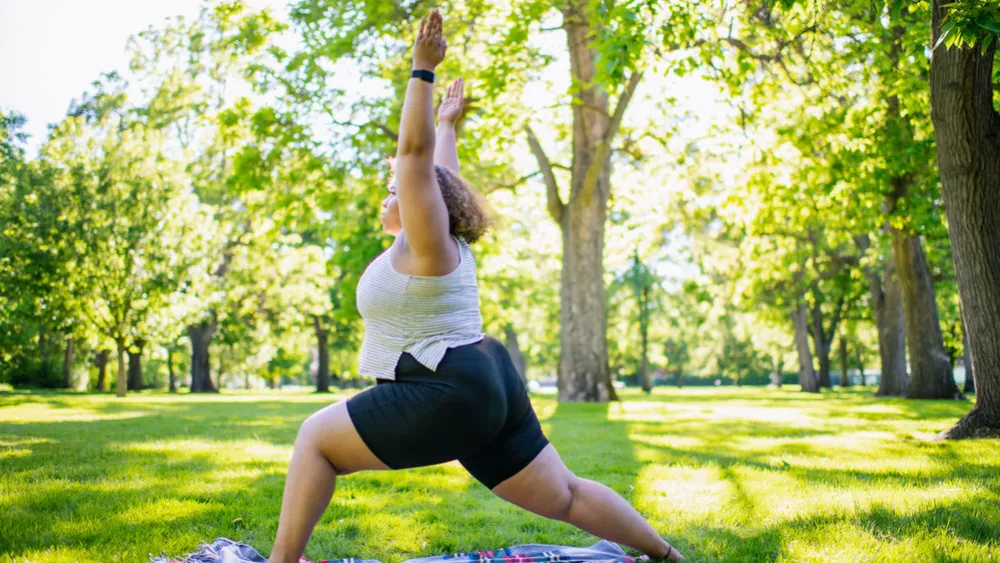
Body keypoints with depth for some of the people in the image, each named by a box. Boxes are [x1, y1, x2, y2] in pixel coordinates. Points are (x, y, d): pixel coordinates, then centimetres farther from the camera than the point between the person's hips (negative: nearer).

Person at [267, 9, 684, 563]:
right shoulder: (445, 242, 14)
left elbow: (414, 152, -16)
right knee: (564, 496, 13)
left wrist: (422, 71, -16)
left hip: (448, 396, -10)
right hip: (486, 388, 10)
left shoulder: (424, 243, -8)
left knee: (315, 439, -2)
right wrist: (447, 123, 42)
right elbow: (440, 176, 28)